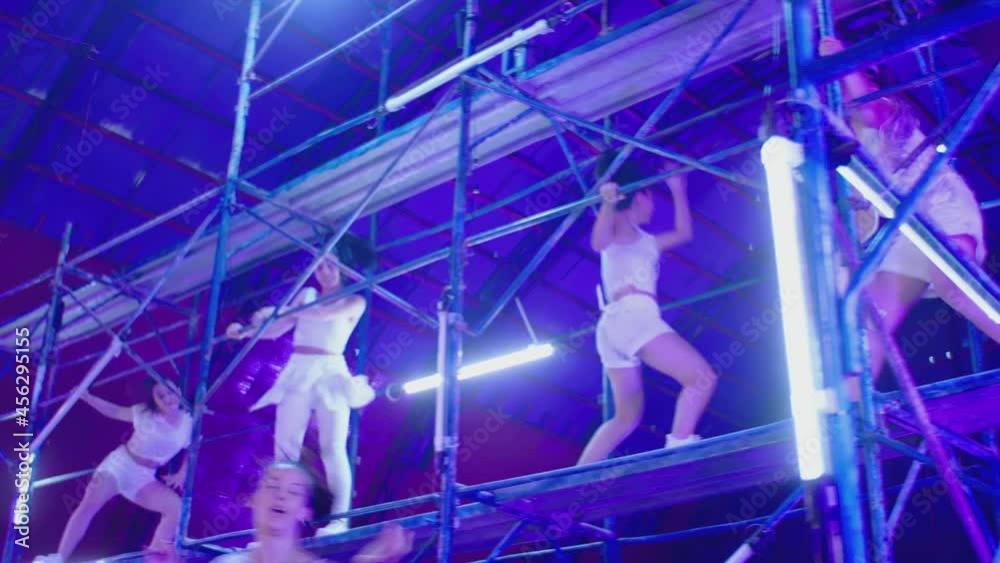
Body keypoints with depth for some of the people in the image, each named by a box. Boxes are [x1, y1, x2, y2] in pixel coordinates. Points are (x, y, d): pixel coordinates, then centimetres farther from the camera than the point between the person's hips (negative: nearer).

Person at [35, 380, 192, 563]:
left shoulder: (188, 422, -8)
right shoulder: (144, 413, -12)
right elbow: (114, 411, -2)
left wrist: (181, 474, -1)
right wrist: (86, 396, -11)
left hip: (144, 477, 2)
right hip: (119, 464, -2)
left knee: (177, 507, -16)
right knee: (87, 506, -15)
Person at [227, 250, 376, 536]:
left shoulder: (354, 302, 5)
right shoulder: (306, 295, 18)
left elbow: (327, 313, -15)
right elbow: (275, 330, 14)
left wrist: (281, 311, -23)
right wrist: (245, 331, -4)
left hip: (330, 372, -4)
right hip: (297, 372, 4)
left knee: (332, 447, -12)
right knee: (284, 447, -3)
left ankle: (339, 517, -13)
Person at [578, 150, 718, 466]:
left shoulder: (645, 241, 32)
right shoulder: (620, 227, 7)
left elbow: (683, 234, 41)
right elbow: (599, 242, -16)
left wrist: (678, 190, 42)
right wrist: (608, 203, -29)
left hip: (612, 325, 10)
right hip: (632, 315, -10)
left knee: (628, 416, 12)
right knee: (702, 377, -16)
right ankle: (678, 446, -34)